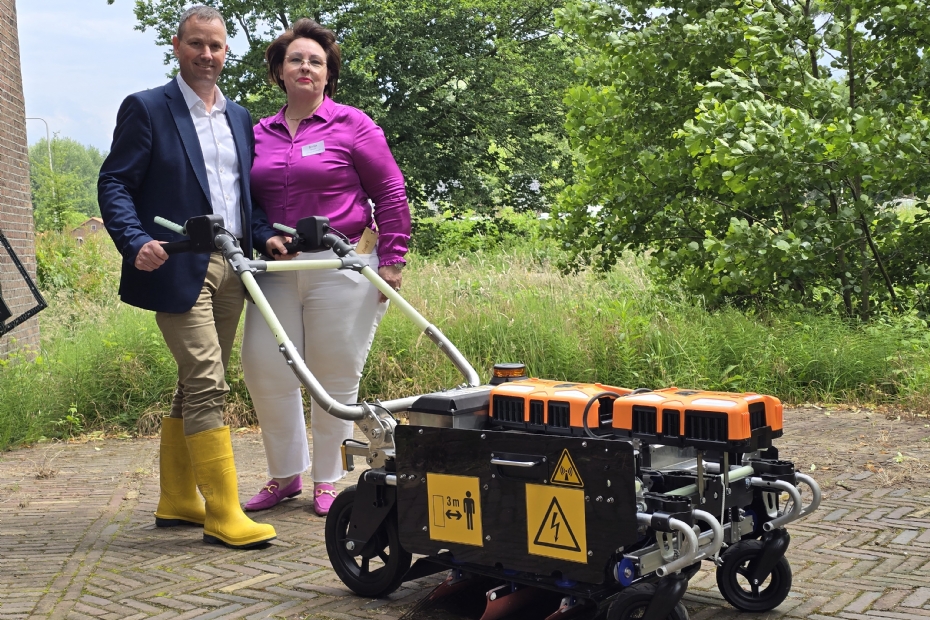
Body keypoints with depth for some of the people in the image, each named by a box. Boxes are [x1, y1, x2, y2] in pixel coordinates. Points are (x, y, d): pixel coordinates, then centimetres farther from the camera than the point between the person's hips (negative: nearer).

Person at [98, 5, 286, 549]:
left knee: (197, 388, 12)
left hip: (231, 269, 6)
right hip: (178, 268, -6)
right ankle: (223, 515, -9)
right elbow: (114, 184, -5)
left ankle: (177, 502, 23)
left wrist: (266, 234, 1)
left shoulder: (239, 118, 18)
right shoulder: (146, 109, 0)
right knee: (207, 385, -13)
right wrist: (137, 242, -21)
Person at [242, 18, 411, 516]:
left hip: (341, 268, -4)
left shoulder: (351, 125, 1)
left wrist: (391, 259, -4)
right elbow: (249, 201, 21)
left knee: (335, 378, 2)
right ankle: (286, 475, 19)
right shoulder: (260, 134, 12)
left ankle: (327, 481, 17)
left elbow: (391, 194, 0)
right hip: (277, 270, 4)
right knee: (264, 370, 0)